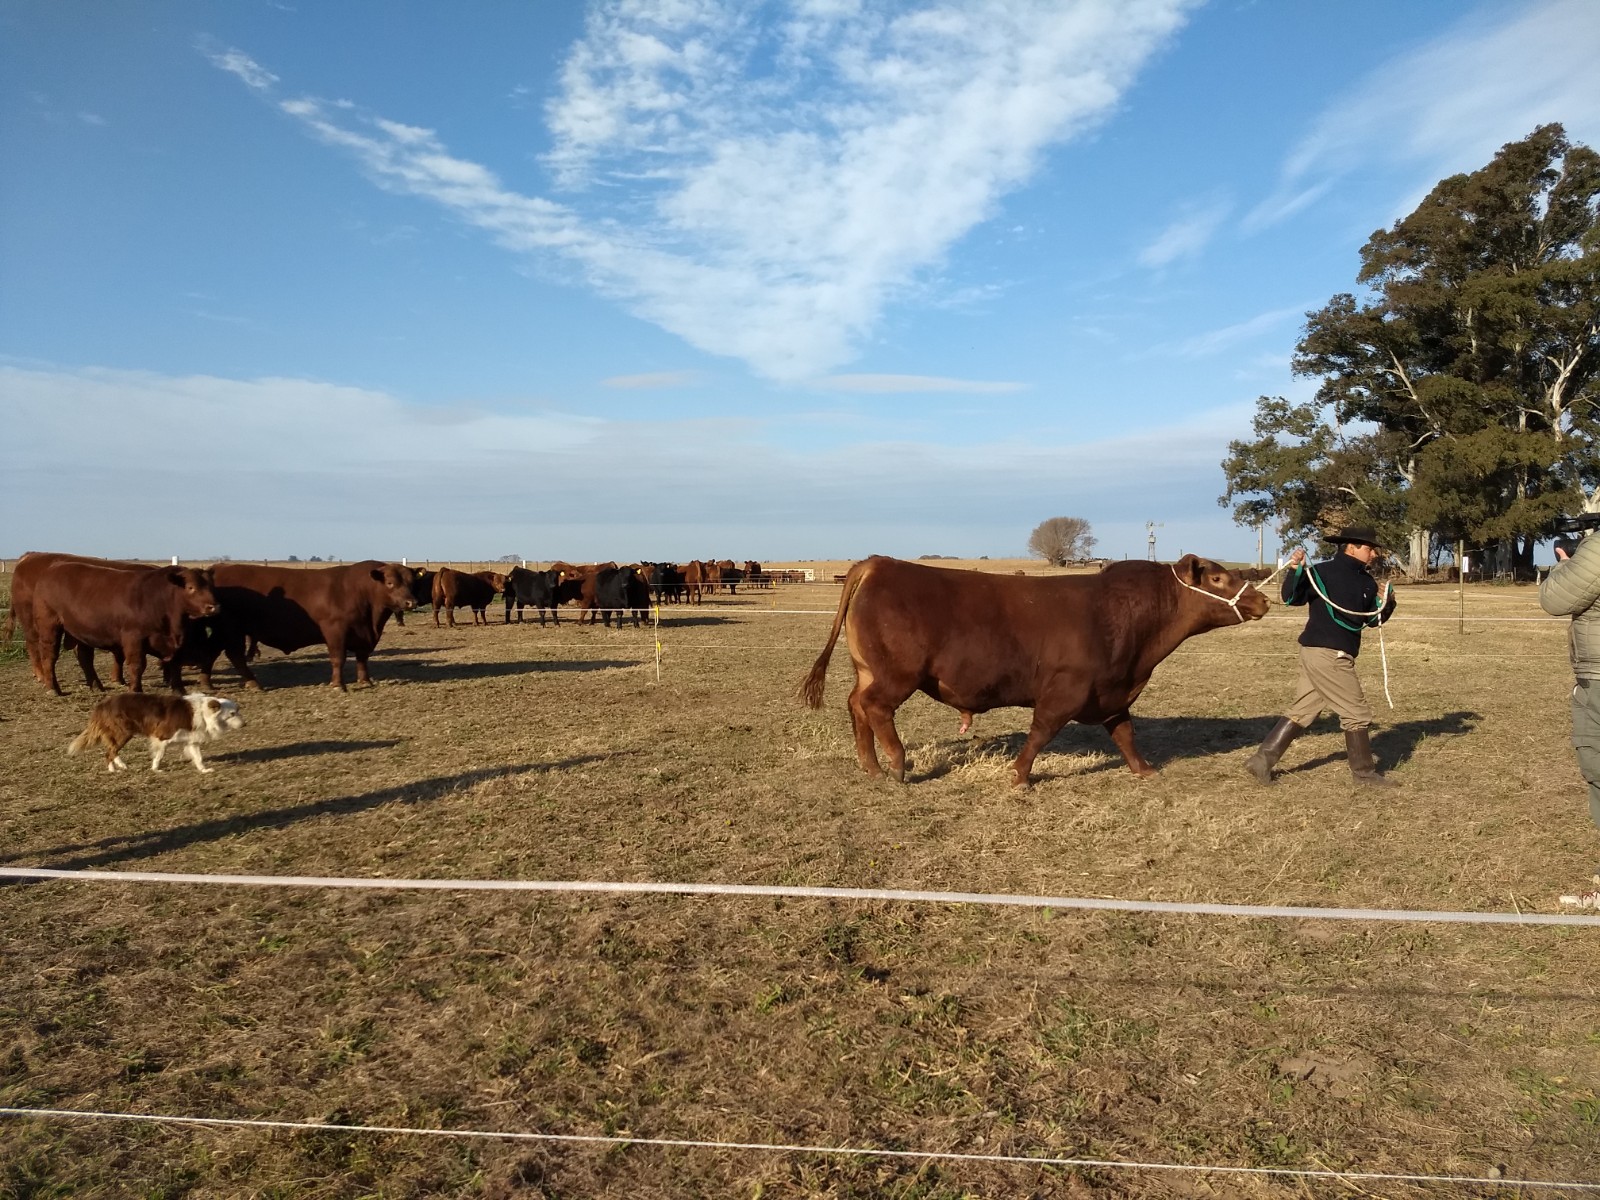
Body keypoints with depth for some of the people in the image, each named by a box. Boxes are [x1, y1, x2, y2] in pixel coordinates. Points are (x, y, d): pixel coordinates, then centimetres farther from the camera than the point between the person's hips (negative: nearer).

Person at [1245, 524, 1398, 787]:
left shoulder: (1367, 582, 12)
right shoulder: (1323, 571, -10)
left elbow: (1373, 619, 15)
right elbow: (1291, 597, -15)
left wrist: (1388, 603, -4)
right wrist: (1295, 570, -31)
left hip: (1326, 655, 9)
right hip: (1326, 654, -8)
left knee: (1302, 710, 11)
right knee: (1357, 713, 1)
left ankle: (1262, 760, 14)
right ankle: (1365, 773, 16)